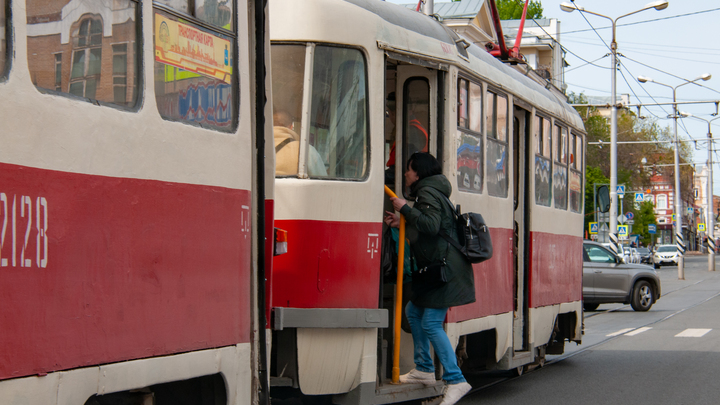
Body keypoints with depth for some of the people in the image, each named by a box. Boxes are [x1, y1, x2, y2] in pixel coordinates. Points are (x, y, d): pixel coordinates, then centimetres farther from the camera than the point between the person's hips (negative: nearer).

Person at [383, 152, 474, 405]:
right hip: (437, 269, 11)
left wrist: (405, 209, -16)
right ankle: (424, 370, 24)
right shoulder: (432, 192, 22)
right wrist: (402, 223, 17)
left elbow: (431, 226, -25)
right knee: (413, 311, 17)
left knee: (431, 323, -13)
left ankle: (456, 380, -13)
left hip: (446, 269, -11)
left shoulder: (428, 192, -10)